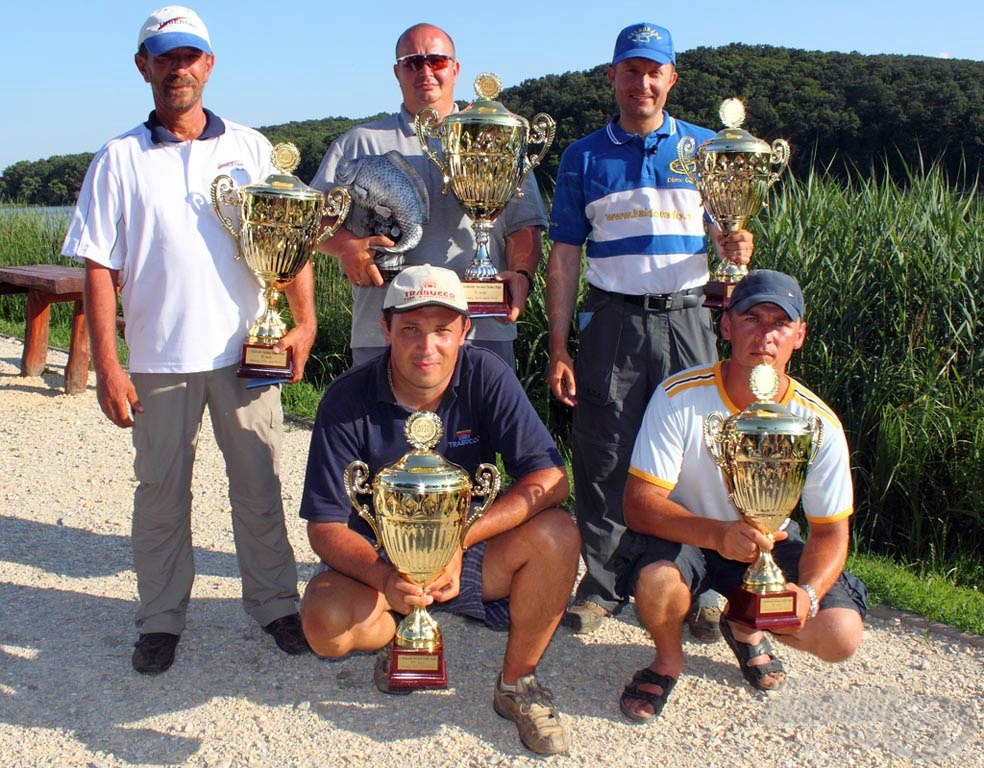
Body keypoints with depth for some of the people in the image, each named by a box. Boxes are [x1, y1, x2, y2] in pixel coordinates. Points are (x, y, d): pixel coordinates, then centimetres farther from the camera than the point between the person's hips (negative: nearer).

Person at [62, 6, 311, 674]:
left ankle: (277, 605, 22)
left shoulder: (251, 148, 7)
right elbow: (99, 267, 0)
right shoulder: (120, 159, 3)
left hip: (246, 352, 1)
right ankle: (161, 621, 23)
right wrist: (106, 365, -6)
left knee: (259, 486, 8)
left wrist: (304, 321, -4)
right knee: (161, 493, 9)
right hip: (159, 361, 0)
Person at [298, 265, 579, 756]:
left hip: (471, 554, 1)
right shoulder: (347, 400, -16)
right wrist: (385, 578, -36)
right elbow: (325, 526, -16)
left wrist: (461, 539, -33)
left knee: (555, 534, -26)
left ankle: (517, 681, -4)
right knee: (326, 623, -30)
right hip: (377, 562, 0)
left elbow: (549, 478, -20)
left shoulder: (486, 376, -14)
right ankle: (399, 637, 8)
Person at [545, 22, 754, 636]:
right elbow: (565, 257, 6)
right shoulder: (584, 158, 9)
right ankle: (601, 584, 16)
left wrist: (738, 247, -14)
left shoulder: (706, 149, 10)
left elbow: (727, 235, 12)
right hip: (612, 323, 0)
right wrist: (559, 349, 0)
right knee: (604, 457, 2)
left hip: (688, 319, 0)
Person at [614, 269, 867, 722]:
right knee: (656, 579, -36)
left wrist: (807, 592, -31)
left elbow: (831, 530, -9)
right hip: (687, 533, -2)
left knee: (841, 634, -18)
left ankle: (746, 629, 17)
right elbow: (639, 503, -25)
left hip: (771, 545, 3)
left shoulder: (818, 424, -15)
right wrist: (718, 534, -43)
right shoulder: (680, 397, -22)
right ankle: (667, 660, 2)